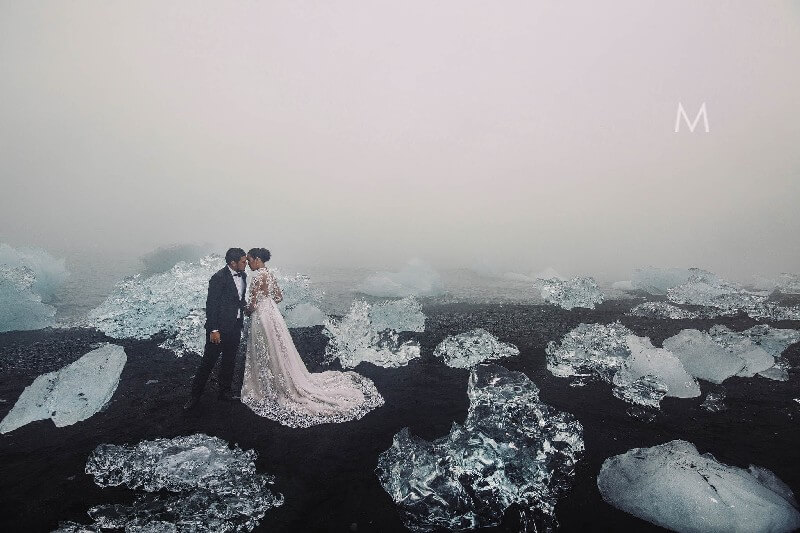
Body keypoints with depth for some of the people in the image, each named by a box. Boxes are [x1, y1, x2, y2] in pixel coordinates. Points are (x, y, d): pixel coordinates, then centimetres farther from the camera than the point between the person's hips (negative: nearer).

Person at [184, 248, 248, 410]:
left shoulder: (242, 275, 3)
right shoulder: (219, 278, -20)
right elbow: (211, 305, -18)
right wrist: (214, 330, -19)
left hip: (235, 327, 7)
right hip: (220, 328, -7)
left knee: (229, 361, 17)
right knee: (208, 362, 3)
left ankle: (224, 391, 32)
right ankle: (195, 395, 17)